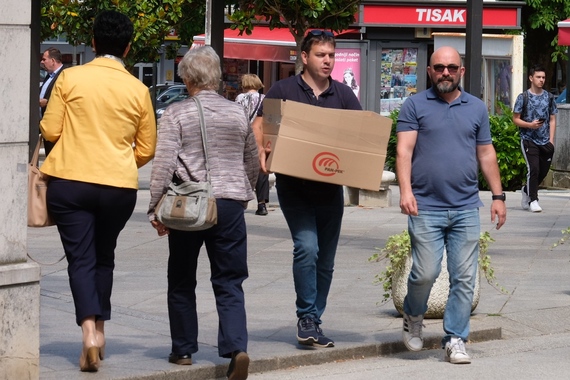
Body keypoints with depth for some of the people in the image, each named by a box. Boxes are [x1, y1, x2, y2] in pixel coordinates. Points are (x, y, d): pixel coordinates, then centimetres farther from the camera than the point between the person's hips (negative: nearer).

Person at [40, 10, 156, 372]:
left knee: (81, 259, 0)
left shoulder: (70, 78, -4)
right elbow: (146, 150, 7)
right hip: (119, 185, 2)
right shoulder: (138, 90, 2)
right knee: (104, 257, 20)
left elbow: (50, 130, -2)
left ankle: (89, 330, -18)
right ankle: (100, 329, 25)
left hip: (70, 182, -2)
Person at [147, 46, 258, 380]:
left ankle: (183, 350, 19)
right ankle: (237, 348, -15)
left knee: (182, 283, 14)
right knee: (230, 283, 3)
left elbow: (164, 165, -9)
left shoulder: (176, 114, -5)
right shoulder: (238, 113, 7)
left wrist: (156, 209, -4)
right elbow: (253, 162, 16)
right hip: (231, 203, 2)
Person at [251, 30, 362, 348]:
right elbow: (259, 126, 1)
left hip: (331, 188, 4)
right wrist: (261, 150, -19)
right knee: (307, 247, -19)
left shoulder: (343, 95, 8)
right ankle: (307, 318, -11)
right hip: (294, 186, -4)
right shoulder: (284, 90, 1)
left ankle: (313, 321, 19)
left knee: (325, 260, 8)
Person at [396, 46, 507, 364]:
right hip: (426, 208, -3)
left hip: (466, 209, 3)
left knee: (464, 278, 0)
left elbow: (486, 155, 16)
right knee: (426, 273, -7)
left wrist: (498, 196, 11)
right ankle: (413, 316, 23)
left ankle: (456, 339, 8)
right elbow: (404, 150, -4)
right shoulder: (415, 106, 3)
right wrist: (405, 190, -17)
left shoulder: (476, 108, 13)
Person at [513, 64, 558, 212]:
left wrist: (551, 140, 2)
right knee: (534, 168, -14)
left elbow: (552, 120, 11)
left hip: (545, 142, 4)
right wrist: (530, 125, -18)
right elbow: (516, 119, 0)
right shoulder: (523, 97, -2)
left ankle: (526, 190, 34)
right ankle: (533, 200, -4)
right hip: (529, 140, -4)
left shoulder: (549, 97, 9)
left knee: (543, 171, 9)